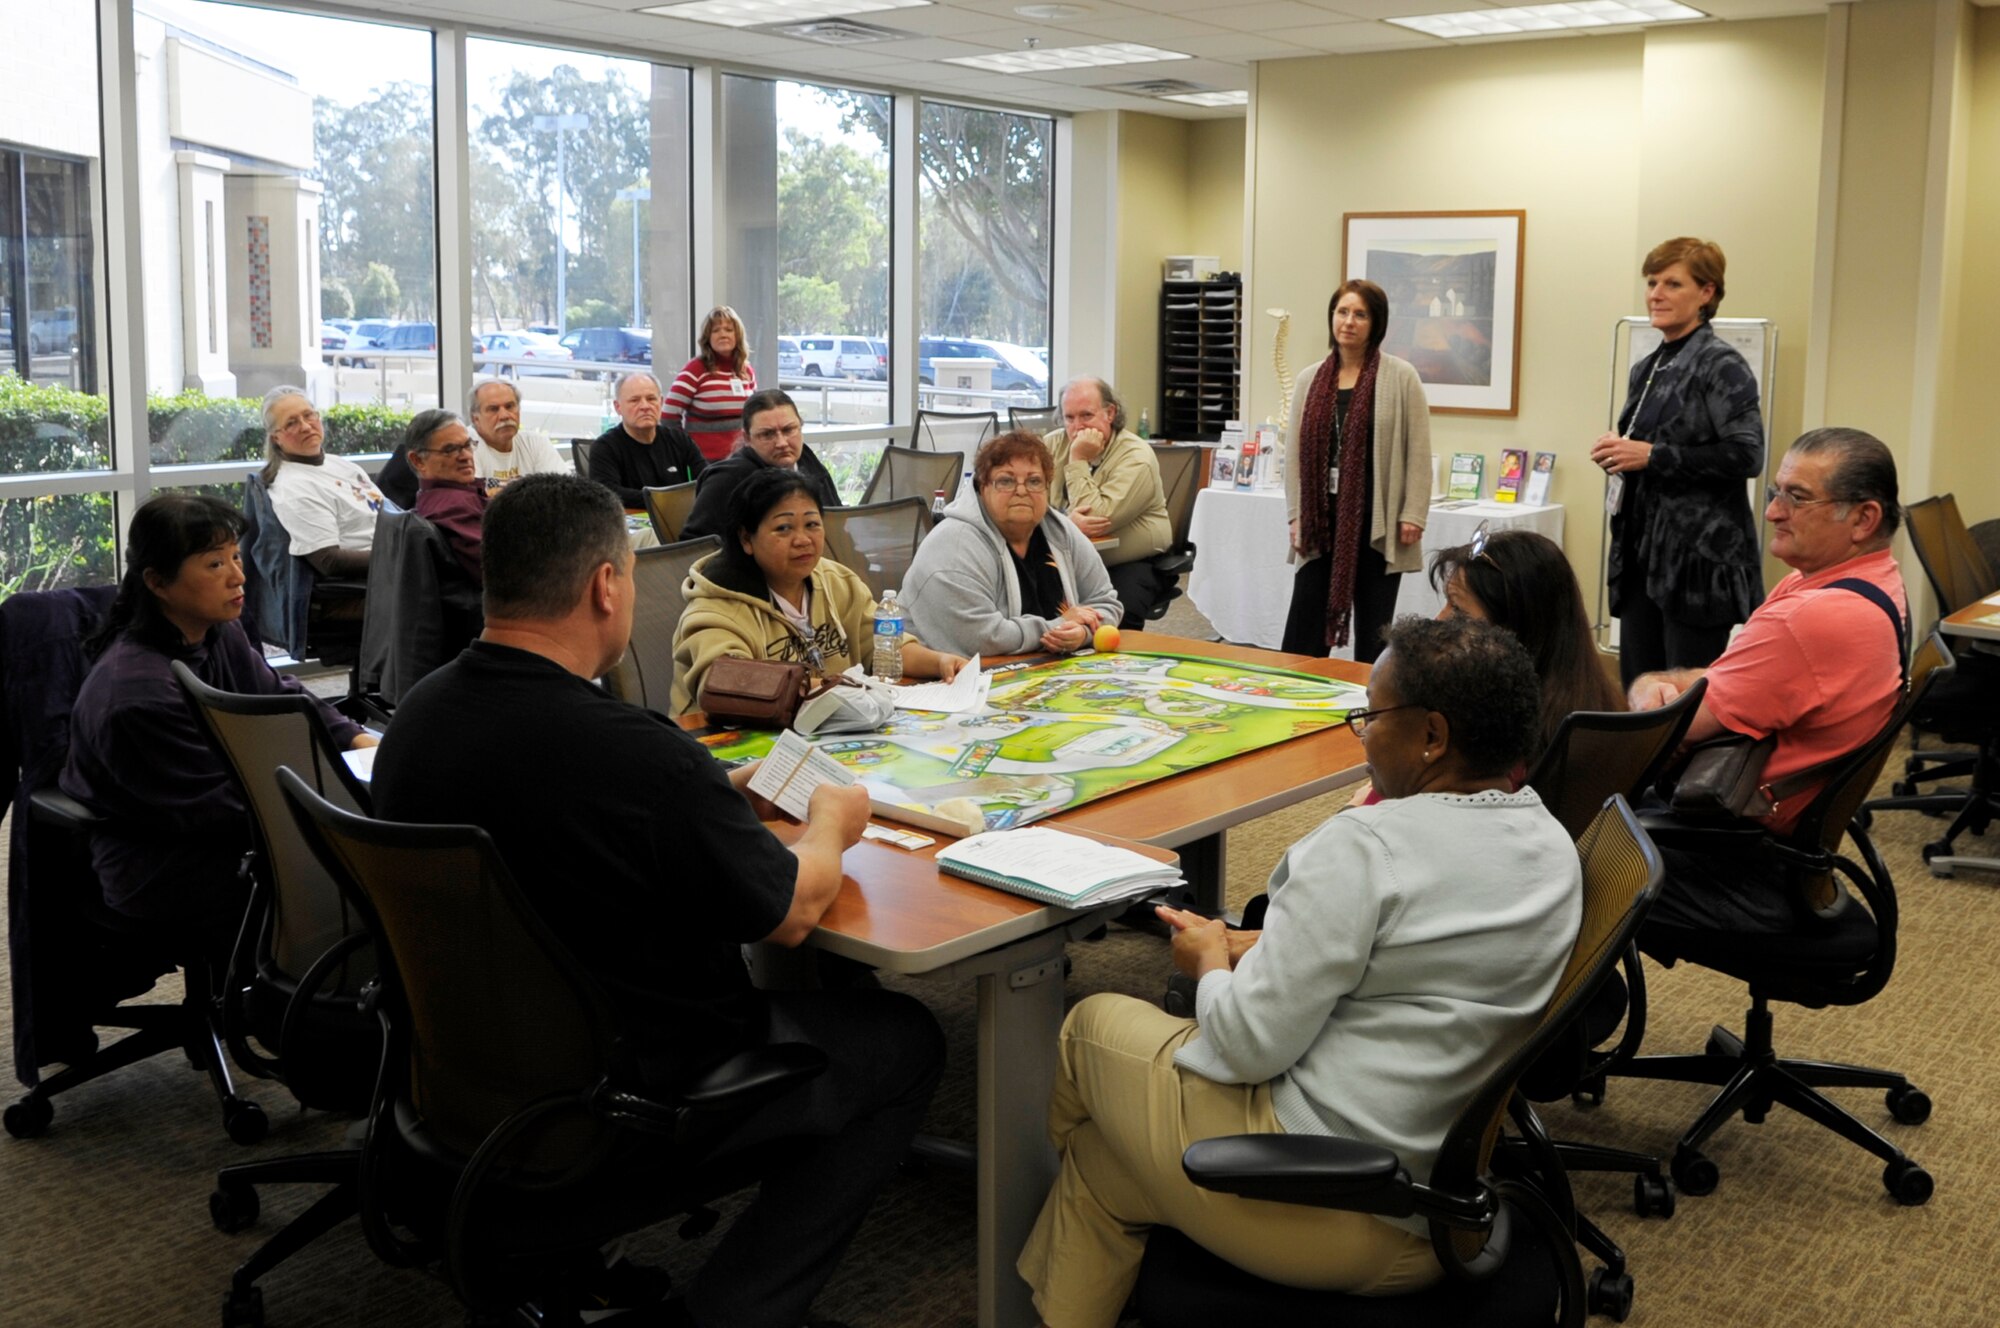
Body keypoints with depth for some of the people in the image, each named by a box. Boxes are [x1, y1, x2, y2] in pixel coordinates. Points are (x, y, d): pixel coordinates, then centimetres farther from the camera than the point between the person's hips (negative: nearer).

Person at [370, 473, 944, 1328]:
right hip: (642, 1096, -8)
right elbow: (791, 914, -15)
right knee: (905, 1041, 11)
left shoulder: (415, 718, -7)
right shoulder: (638, 753, -31)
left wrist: (716, 800, 12)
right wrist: (831, 823, 5)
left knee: (798, 998, 28)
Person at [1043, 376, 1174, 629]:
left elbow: (1097, 518, -22)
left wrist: (1078, 462, -18)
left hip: (1132, 564, -3)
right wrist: (1067, 521, -25)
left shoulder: (1136, 457, -12)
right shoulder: (1052, 445, 3)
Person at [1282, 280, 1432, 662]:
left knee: (1373, 629, 6)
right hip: (1321, 519, 3)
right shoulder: (1311, 379, 9)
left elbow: (1418, 452, -4)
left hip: (1377, 521, -3)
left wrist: (1412, 515, -9)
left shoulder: (1400, 378, -2)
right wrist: (1295, 515, 3)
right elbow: (1294, 451, 9)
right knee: (1303, 625, 0)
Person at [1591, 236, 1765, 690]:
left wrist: (1650, 455, -19)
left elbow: (1746, 456, -18)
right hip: (1642, 555, 8)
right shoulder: (1646, 369, 15)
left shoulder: (1721, 365, -9)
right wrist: (1617, 453, 4)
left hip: (1698, 559, -8)